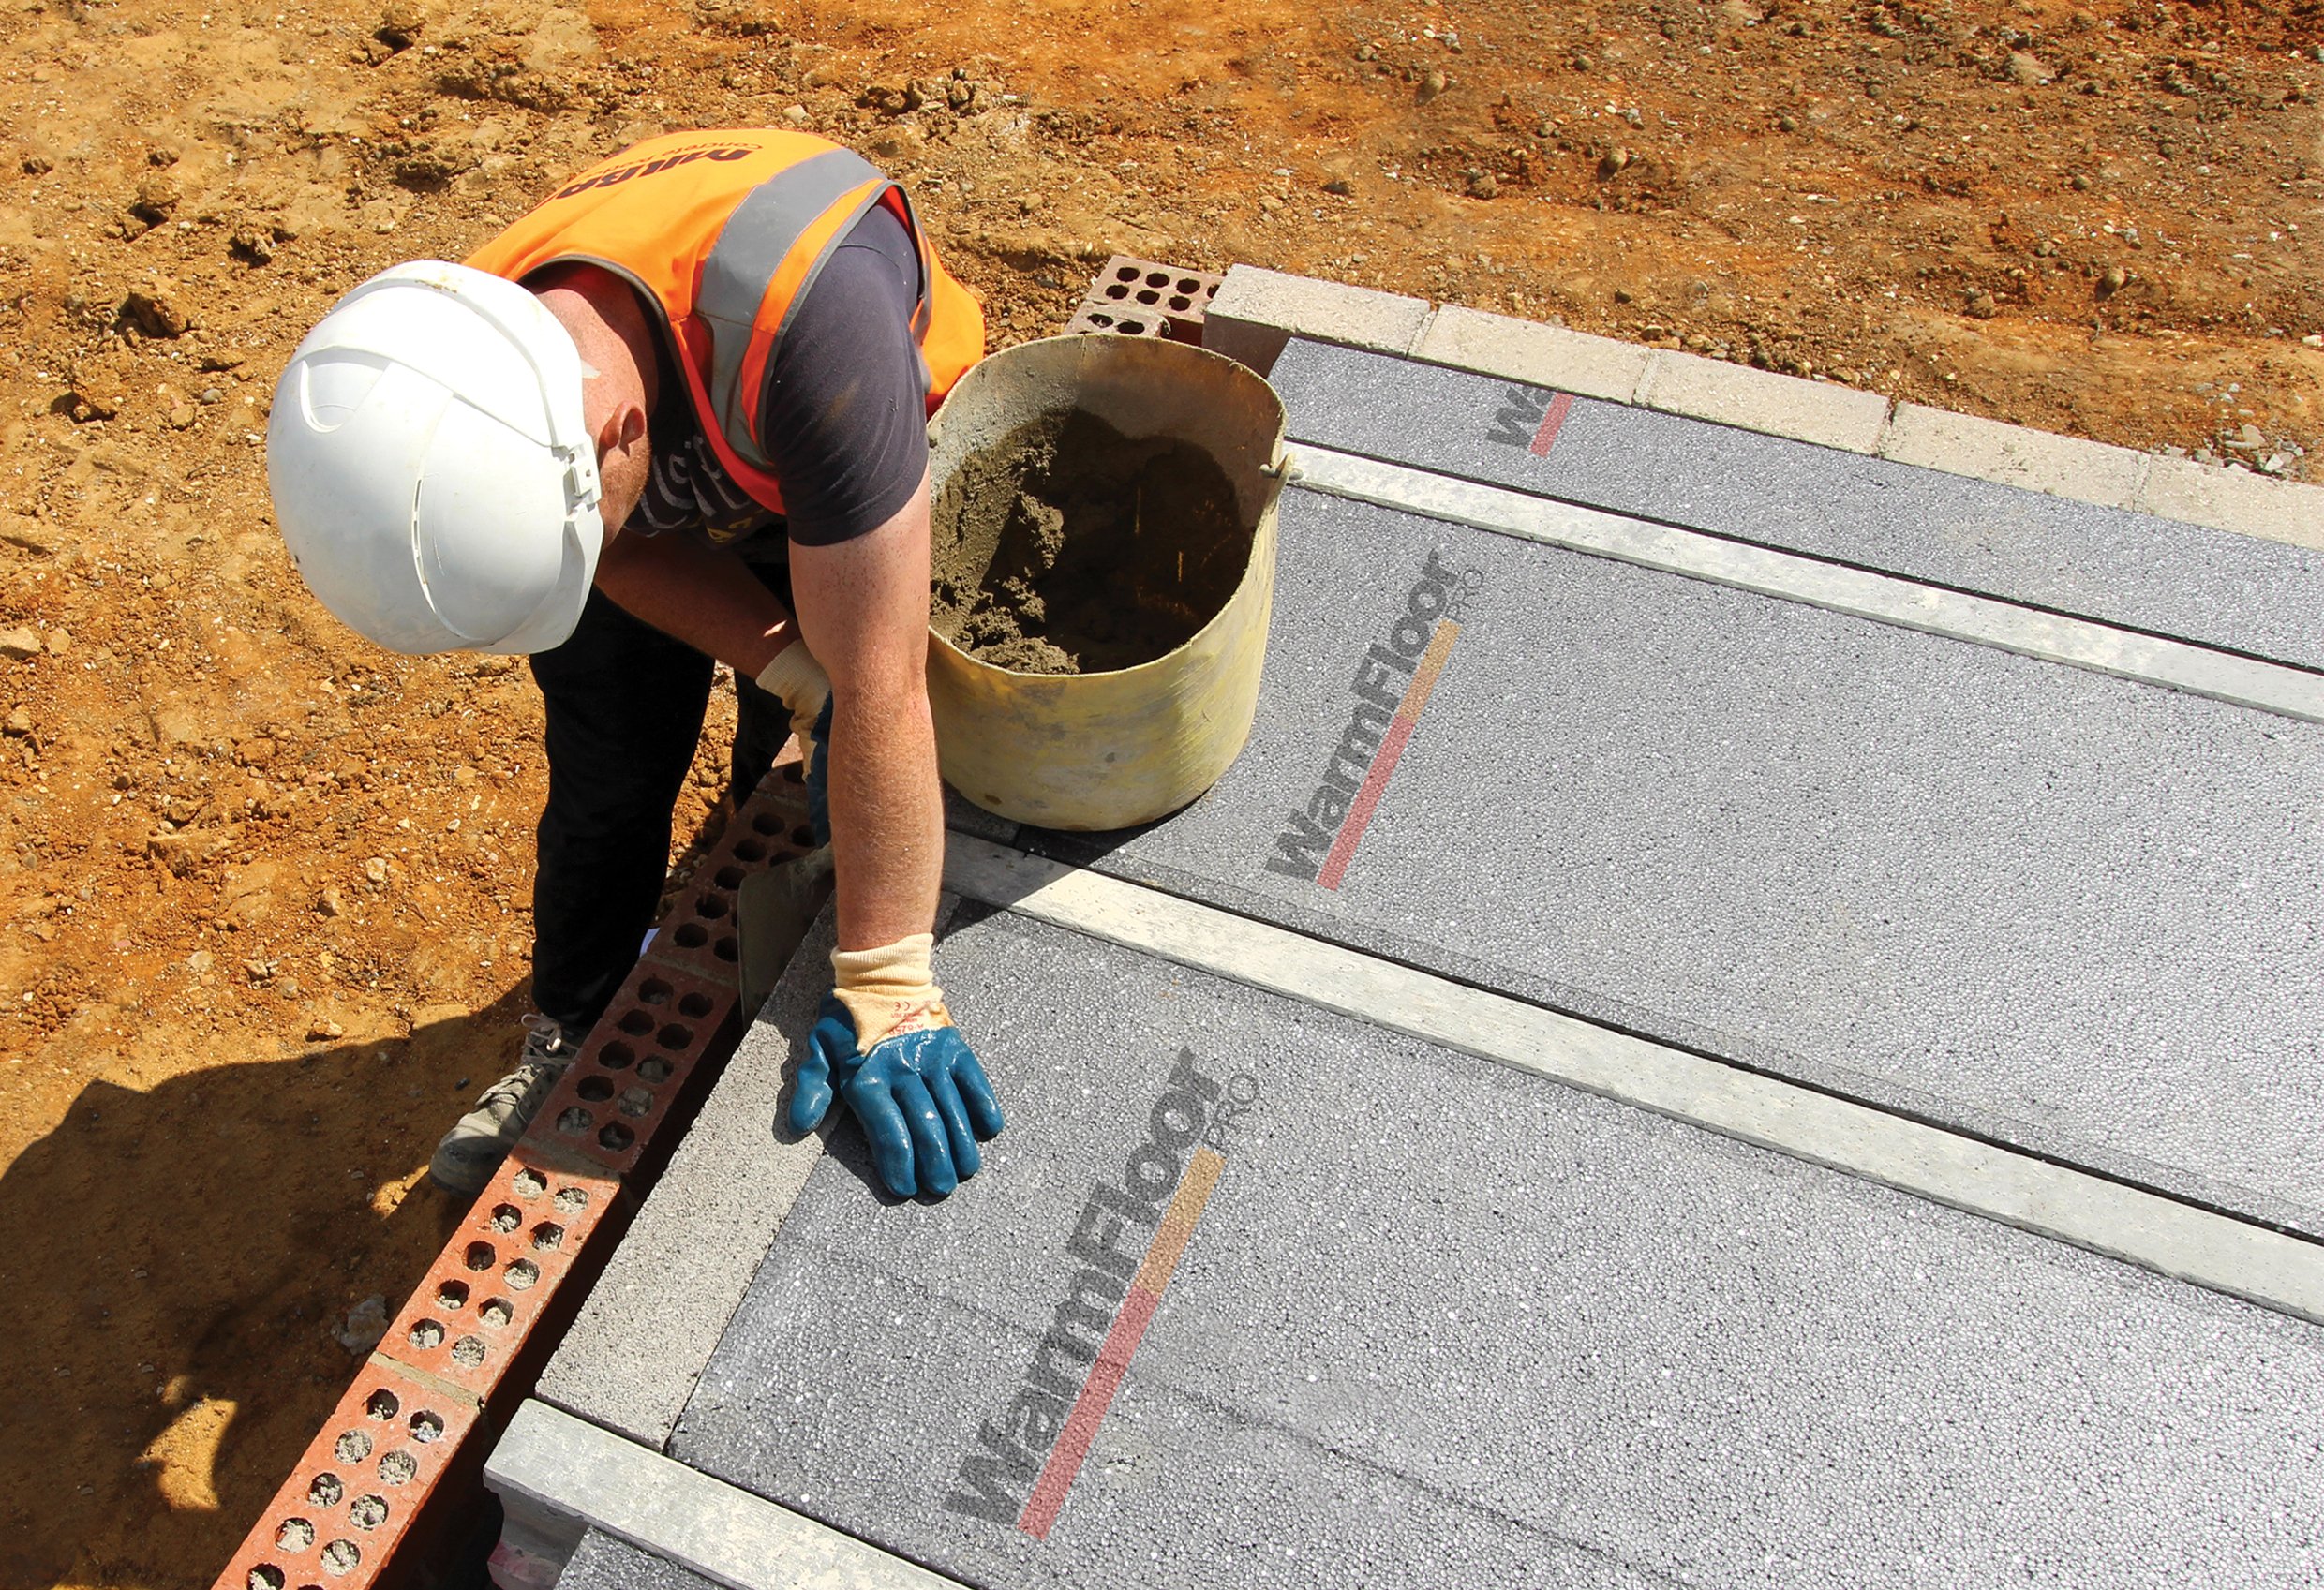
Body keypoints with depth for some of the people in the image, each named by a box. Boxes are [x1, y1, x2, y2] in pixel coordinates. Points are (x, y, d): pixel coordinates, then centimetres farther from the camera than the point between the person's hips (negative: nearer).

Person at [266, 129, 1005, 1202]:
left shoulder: (805, 325, -50)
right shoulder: (464, 381, -33)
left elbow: (876, 691, -44)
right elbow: (634, 558, -13)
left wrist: (888, 988, -39)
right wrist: (795, 673, -27)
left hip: (851, 475, -3)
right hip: (665, 520, 3)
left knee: (793, 777, 2)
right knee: (604, 781, 7)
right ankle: (567, 1042, 32)